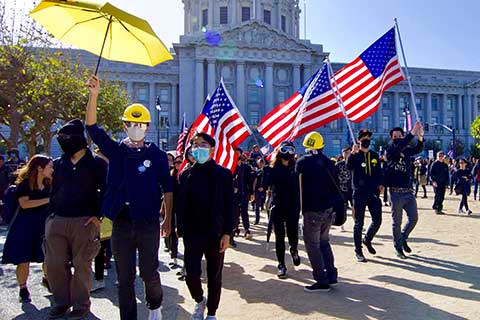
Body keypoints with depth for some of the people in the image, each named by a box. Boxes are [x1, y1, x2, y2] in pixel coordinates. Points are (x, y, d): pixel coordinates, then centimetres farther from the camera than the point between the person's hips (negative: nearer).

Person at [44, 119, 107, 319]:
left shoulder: (97, 164, -2)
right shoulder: (59, 164, 14)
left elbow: (105, 190, -3)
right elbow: (54, 190, 20)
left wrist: (97, 215, -9)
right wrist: (51, 214, 13)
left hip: (84, 221, -5)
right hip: (57, 221, 5)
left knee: (82, 265, 2)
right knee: (54, 263, 7)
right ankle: (61, 301, 25)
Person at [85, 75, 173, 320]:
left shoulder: (157, 155, 1)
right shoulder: (115, 150, 5)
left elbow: (167, 189, 3)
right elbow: (92, 127, -8)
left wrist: (167, 220, 0)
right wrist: (94, 95, -20)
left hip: (149, 224, -1)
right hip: (121, 224, 1)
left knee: (149, 274, 8)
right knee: (124, 278, 10)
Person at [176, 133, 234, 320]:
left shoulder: (223, 174, -4)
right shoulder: (186, 175, 3)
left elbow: (229, 206, -4)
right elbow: (180, 204, 5)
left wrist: (227, 233, -9)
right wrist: (181, 230, 1)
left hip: (216, 234, -1)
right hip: (192, 234, 1)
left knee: (214, 277, 10)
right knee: (191, 274, -2)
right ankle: (199, 301, 31)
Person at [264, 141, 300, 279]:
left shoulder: (295, 168, 0)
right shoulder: (274, 168, 0)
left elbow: (299, 187, -1)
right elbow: (265, 184, -6)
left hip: (293, 208, 0)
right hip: (277, 207, 0)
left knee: (293, 235, 2)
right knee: (279, 237, 5)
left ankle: (294, 250, 37)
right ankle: (281, 265, 17)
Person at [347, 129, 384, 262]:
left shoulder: (375, 155, 12)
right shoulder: (355, 155, -2)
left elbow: (379, 172, 19)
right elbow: (348, 167, -22)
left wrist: (381, 184, 3)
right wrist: (353, 153, -34)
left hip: (374, 193, 4)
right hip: (359, 194, -4)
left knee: (377, 221, 6)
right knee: (359, 223, 3)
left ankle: (367, 240, 34)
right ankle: (358, 251, 13)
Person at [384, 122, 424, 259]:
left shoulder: (407, 150, 11)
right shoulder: (390, 150, -5)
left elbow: (418, 149, -4)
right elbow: (399, 146, -24)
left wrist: (420, 137, -24)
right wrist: (413, 132, -29)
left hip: (409, 191, 5)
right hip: (396, 192, -5)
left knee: (413, 218, 10)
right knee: (397, 222, 5)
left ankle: (403, 238, 34)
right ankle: (398, 247, 20)